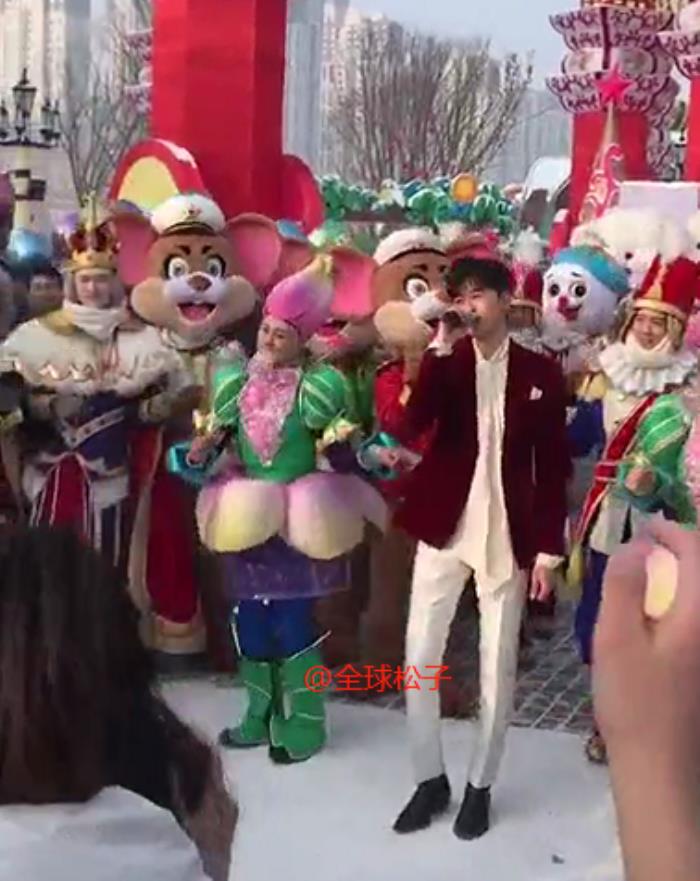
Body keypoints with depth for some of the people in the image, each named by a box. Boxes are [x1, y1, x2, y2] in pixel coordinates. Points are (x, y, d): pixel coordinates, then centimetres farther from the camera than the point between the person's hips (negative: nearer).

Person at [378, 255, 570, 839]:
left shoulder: (541, 373, 0)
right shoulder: (446, 363, 2)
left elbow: (554, 468, 1)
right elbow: (410, 427, -16)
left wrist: (549, 548, -4)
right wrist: (441, 348, -20)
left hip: (508, 537, -1)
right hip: (444, 529, 1)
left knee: (498, 667, 5)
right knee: (419, 659, 3)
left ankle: (480, 787, 22)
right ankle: (430, 779, 21)